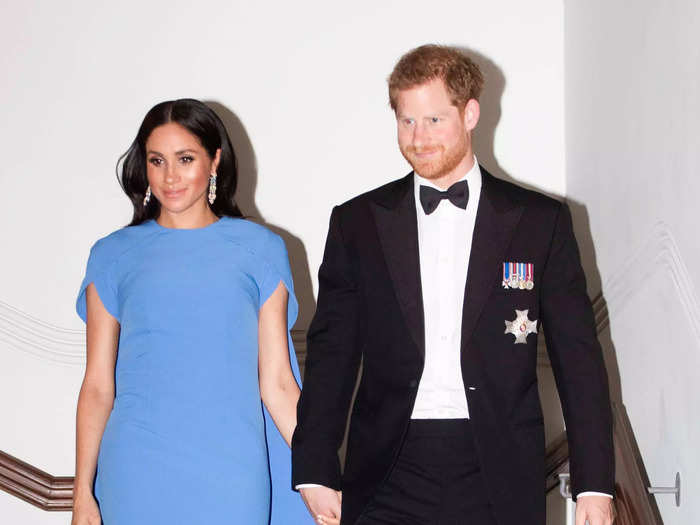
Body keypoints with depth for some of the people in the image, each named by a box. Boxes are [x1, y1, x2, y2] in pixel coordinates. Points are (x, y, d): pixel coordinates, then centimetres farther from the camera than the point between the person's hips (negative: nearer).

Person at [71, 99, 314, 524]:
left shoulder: (260, 250, 6)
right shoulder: (115, 256, 7)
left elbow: (277, 382, 3)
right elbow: (98, 385, 6)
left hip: (231, 477, 0)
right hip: (138, 478, 0)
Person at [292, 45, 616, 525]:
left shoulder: (541, 221, 5)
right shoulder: (357, 222, 8)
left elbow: (578, 358, 4)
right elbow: (331, 354, 8)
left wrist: (595, 484, -1)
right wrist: (316, 471, 1)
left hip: (498, 482, -1)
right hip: (389, 481, 1)